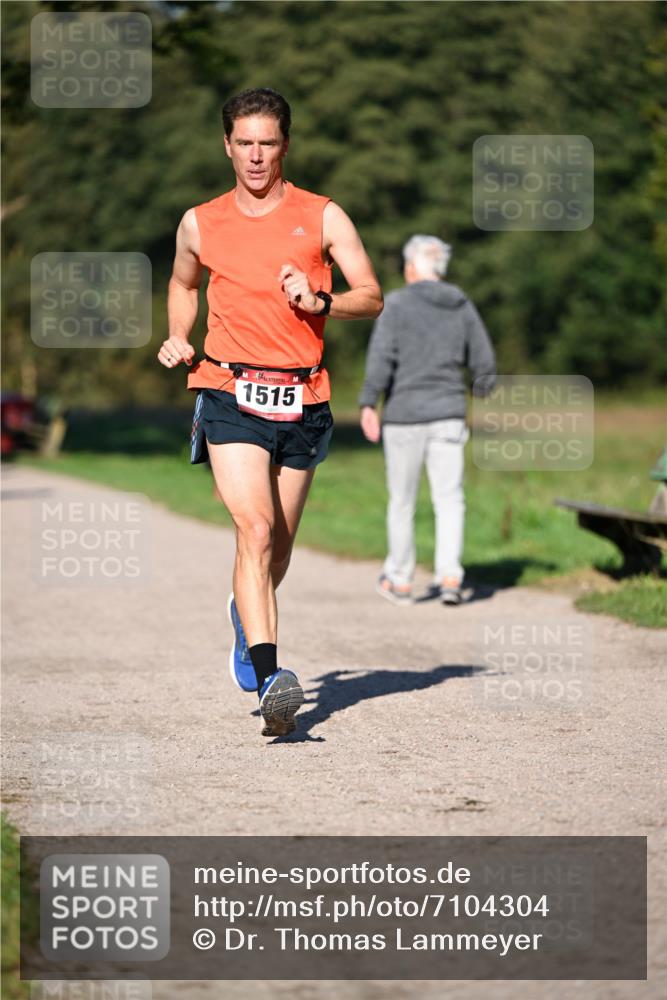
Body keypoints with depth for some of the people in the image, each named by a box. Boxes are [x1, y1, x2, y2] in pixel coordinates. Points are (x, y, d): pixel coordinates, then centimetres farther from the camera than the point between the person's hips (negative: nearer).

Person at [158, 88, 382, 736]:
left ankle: (247, 614, 46)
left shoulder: (322, 217, 4)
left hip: (302, 400, 2)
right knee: (254, 529, -19)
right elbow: (183, 284, 28)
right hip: (230, 395, -1)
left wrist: (319, 301, -16)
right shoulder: (200, 225, 8)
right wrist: (178, 338, 11)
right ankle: (268, 676, -27)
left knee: (278, 544, 13)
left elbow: (372, 298, 2)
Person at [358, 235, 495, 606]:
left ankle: (401, 581, 21)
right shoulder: (462, 306, 7)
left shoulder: (397, 303, -5)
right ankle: (450, 576, -16)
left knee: (402, 500, 10)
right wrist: (484, 389, 31)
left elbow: (381, 356, -15)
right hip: (449, 413, 2)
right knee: (449, 498, 1)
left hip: (405, 414, -2)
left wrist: (368, 404, -14)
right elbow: (484, 362, 10)